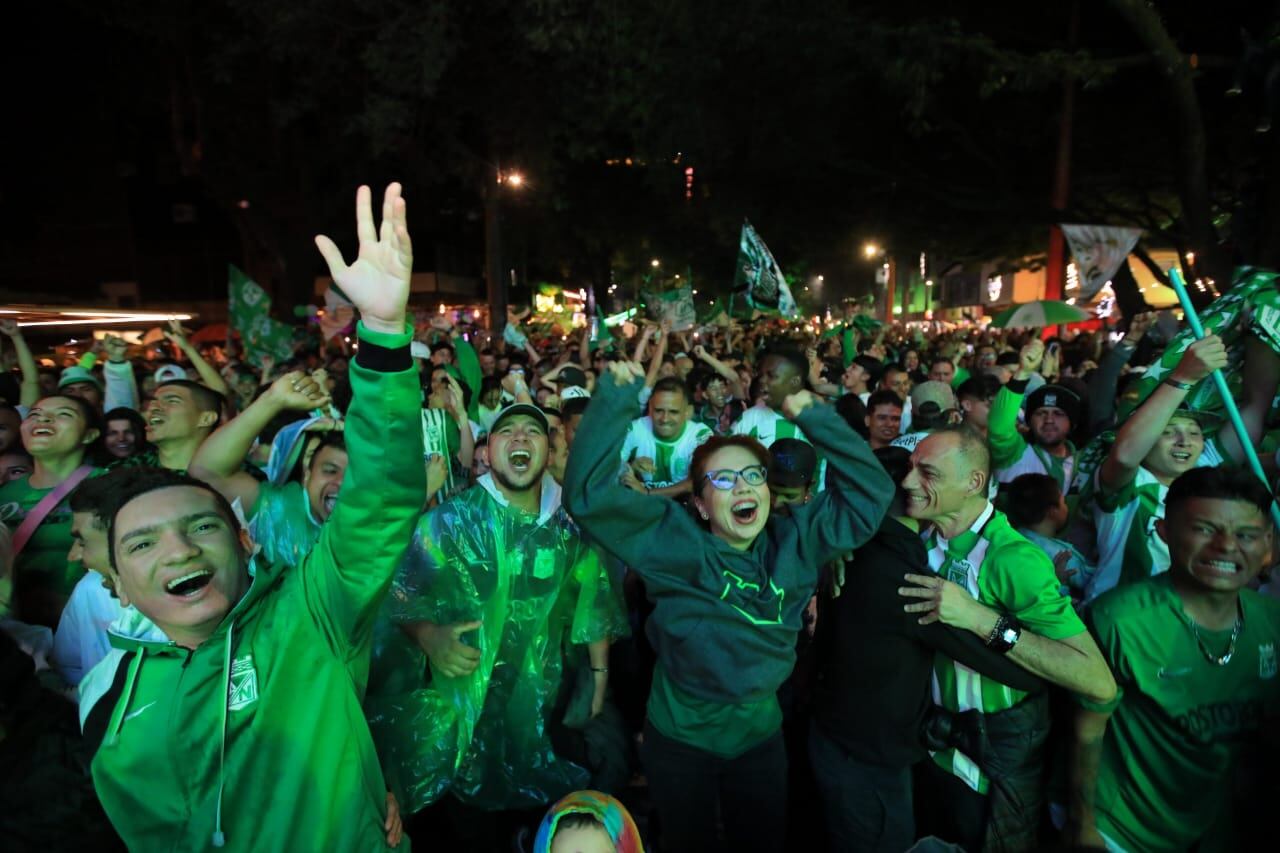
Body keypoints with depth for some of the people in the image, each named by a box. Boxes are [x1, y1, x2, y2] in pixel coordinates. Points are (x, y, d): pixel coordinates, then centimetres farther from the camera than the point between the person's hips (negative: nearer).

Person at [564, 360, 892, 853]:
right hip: (680, 738, -3)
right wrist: (616, 397, -32)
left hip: (762, 735, 3)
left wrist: (812, 417, -16)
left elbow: (869, 488, -7)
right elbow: (588, 492, -28)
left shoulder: (795, 541, -8)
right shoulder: (677, 543, -19)